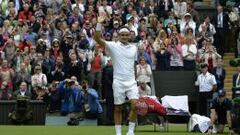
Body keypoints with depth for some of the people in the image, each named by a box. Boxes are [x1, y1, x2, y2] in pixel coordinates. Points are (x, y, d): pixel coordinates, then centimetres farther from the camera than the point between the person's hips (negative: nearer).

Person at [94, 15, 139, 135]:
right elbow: (97, 39, -14)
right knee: (118, 108, 3)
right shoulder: (113, 46, -2)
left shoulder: (134, 48, 10)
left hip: (131, 81, 2)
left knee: (135, 105, -13)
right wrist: (99, 24, -24)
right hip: (118, 82, -2)